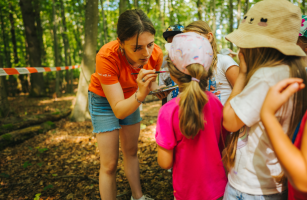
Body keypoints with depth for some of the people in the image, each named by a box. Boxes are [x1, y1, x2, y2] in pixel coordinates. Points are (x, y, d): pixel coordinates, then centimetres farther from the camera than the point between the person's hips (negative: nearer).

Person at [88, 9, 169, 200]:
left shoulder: (156, 54, -25)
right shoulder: (107, 56, -37)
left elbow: (151, 84, -3)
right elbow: (118, 111, -35)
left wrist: (159, 90, -23)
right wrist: (140, 94, -51)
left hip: (131, 98, 4)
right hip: (104, 99, -4)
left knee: (131, 152, 17)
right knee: (110, 164, -3)